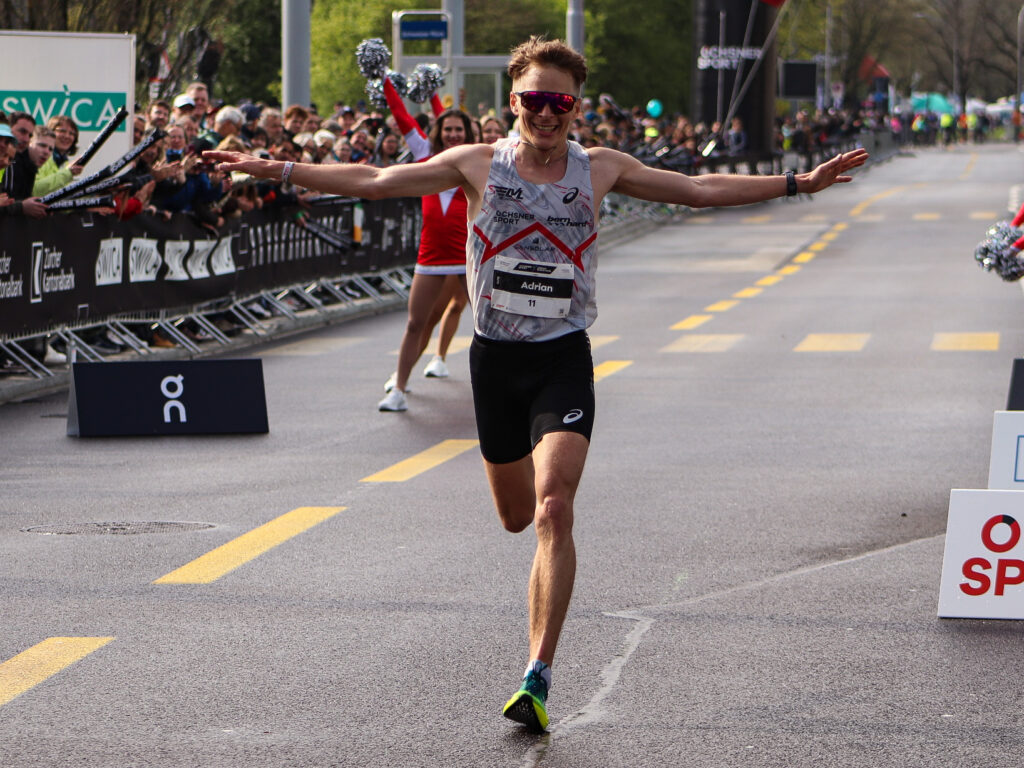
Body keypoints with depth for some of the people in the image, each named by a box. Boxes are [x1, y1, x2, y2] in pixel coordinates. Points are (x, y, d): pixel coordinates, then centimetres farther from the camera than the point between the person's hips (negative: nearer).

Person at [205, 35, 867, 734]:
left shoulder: (601, 169, 0)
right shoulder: (479, 165, -1)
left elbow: (702, 190, 6)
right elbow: (371, 181, -1)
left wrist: (799, 183, 1)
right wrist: (276, 170, -6)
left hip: (564, 360, -2)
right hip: (495, 358, 2)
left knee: (553, 512, -18)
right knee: (517, 517, 15)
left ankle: (538, 679, -20)